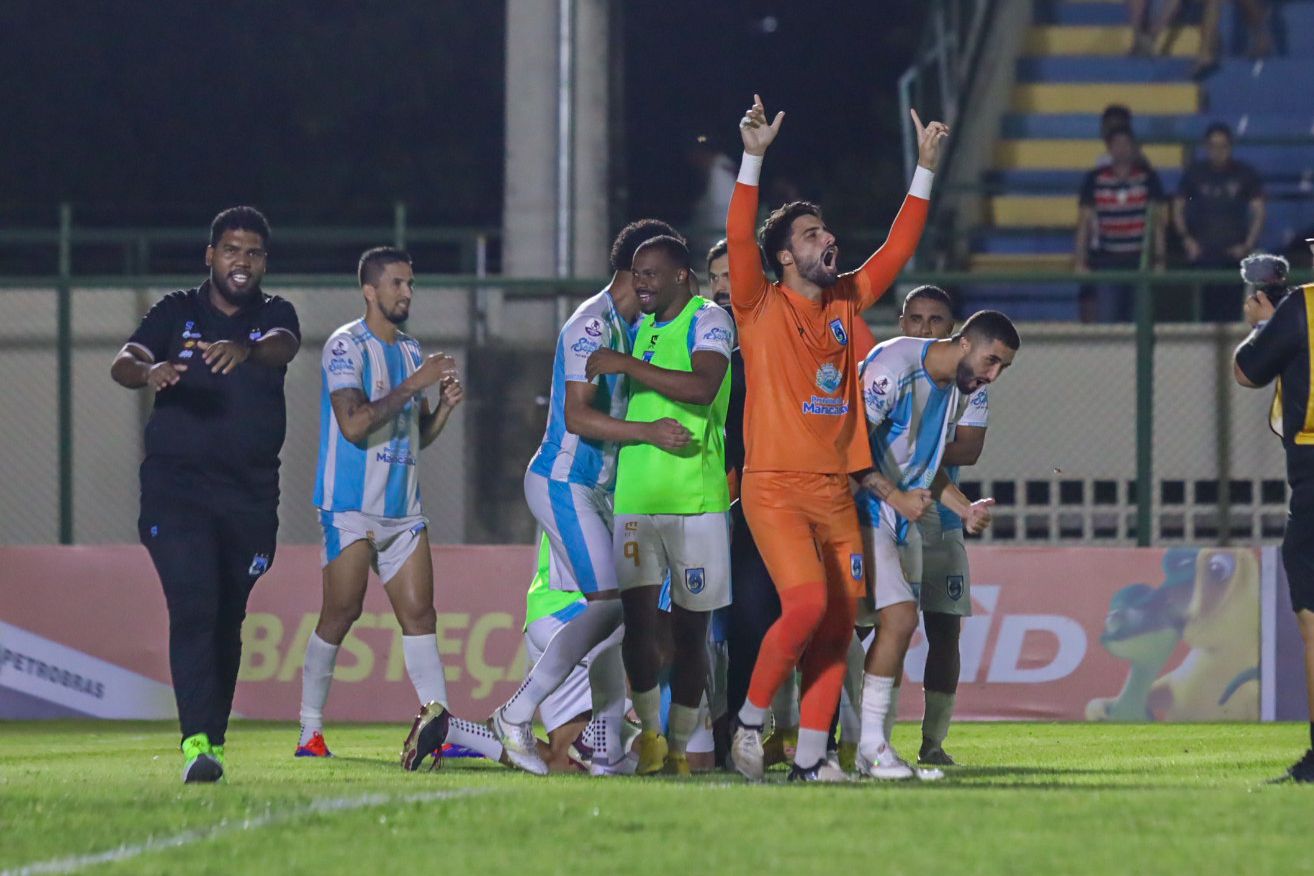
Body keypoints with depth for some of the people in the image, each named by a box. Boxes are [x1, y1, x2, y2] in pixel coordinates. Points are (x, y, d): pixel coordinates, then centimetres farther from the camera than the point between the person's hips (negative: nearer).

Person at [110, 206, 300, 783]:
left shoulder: (273, 315, 7)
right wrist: (149, 371, -36)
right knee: (194, 610, -16)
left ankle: (213, 738, 23)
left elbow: (283, 346, -18)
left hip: (250, 496, 2)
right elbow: (123, 363, -10)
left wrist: (246, 351, -42)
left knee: (227, 623, 9)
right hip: (175, 489, -2)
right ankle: (197, 742, -25)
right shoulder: (176, 313, 5)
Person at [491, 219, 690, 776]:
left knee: (617, 611, 7)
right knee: (609, 604, -14)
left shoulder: (629, 326, 14)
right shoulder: (593, 324, -16)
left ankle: (607, 749, 9)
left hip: (599, 489, 10)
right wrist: (647, 432, -34)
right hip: (564, 484, -10)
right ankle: (516, 716, -9)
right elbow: (576, 416, -26)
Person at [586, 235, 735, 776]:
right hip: (636, 499, 5)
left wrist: (627, 365, -18)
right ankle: (650, 733, 6)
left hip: (695, 499, -5)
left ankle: (679, 746, 10)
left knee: (689, 630, 2)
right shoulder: (644, 328, 17)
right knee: (638, 616, -6)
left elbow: (702, 388, -23)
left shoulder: (708, 321, -5)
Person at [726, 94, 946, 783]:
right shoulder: (762, 308, 0)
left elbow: (899, 247, 19)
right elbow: (738, 239, -14)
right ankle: (750, 719, -3)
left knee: (839, 621, 0)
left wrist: (925, 168, 15)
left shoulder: (847, 302, 15)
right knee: (806, 603, -21)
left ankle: (811, 753, 5)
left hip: (835, 487, 6)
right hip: (774, 486, -6)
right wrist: (753, 157, -22)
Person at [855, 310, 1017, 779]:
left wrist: (966, 510, 5)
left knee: (896, 625, 6)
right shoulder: (894, 368, -20)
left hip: (903, 519, 9)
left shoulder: (959, 390, 10)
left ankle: (874, 747, 11)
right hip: (863, 511, -9)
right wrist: (896, 496, -25)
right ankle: (871, 742, -12)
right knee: (900, 615, -18)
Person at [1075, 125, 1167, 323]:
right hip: (1106, 261, -1)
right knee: (1106, 321, -8)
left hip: (1139, 262, 1)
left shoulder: (1148, 178, 4)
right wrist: (1080, 262, 1)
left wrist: (1159, 260, 2)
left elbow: (1157, 220, 7)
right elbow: (1084, 222, 7)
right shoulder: (1095, 180, 3)